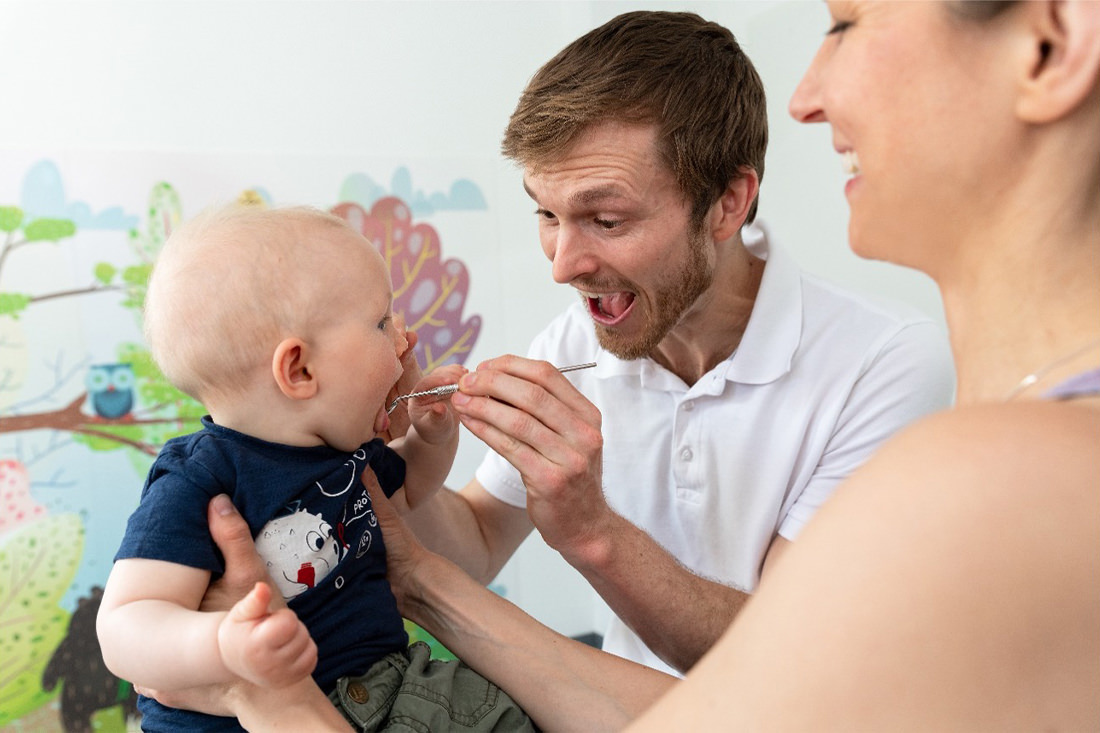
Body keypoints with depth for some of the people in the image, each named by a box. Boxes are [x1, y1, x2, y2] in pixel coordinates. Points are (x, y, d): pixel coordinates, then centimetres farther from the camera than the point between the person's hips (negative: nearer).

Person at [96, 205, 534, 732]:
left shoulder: (346, 445, 6)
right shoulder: (200, 481, -21)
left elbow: (400, 493, 29)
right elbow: (124, 629, -29)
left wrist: (433, 434, 9)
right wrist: (225, 647, -50)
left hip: (381, 684, 8)